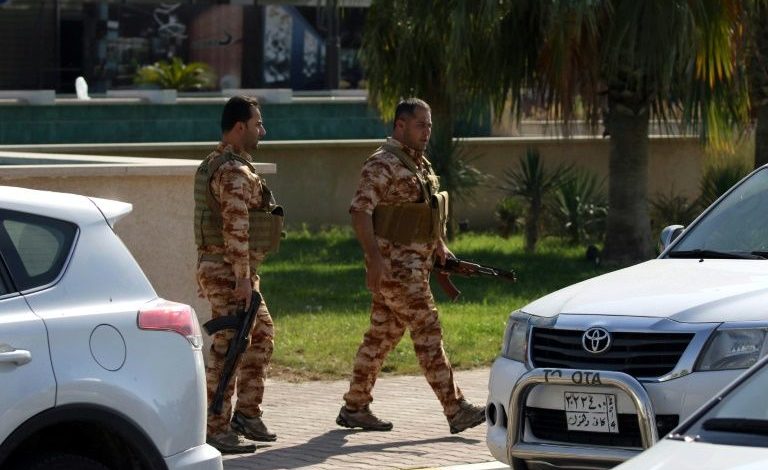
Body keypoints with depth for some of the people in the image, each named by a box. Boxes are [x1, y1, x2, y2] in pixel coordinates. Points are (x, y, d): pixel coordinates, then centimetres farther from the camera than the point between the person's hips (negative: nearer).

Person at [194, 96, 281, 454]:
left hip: (218, 267, 11)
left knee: (262, 335, 19)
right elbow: (235, 229, -24)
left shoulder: (214, 164, 16)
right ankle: (217, 431, -5)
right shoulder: (234, 172, -17)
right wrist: (242, 277, -24)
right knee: (228, 349, -7)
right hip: (229, 271, -11)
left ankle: (247, 414, 23)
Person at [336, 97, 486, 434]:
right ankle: (456, 411, -11)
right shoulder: (383, 164, -13)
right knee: (427, 332, -10)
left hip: (415, 263, 10)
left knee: (382, 336, 12)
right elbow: (360, 211, -20)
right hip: (395, 264, -10)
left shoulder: (419, 163, 17)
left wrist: (439, 244, 18)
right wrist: (375, 258, -26)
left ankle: (354, 407, 18)